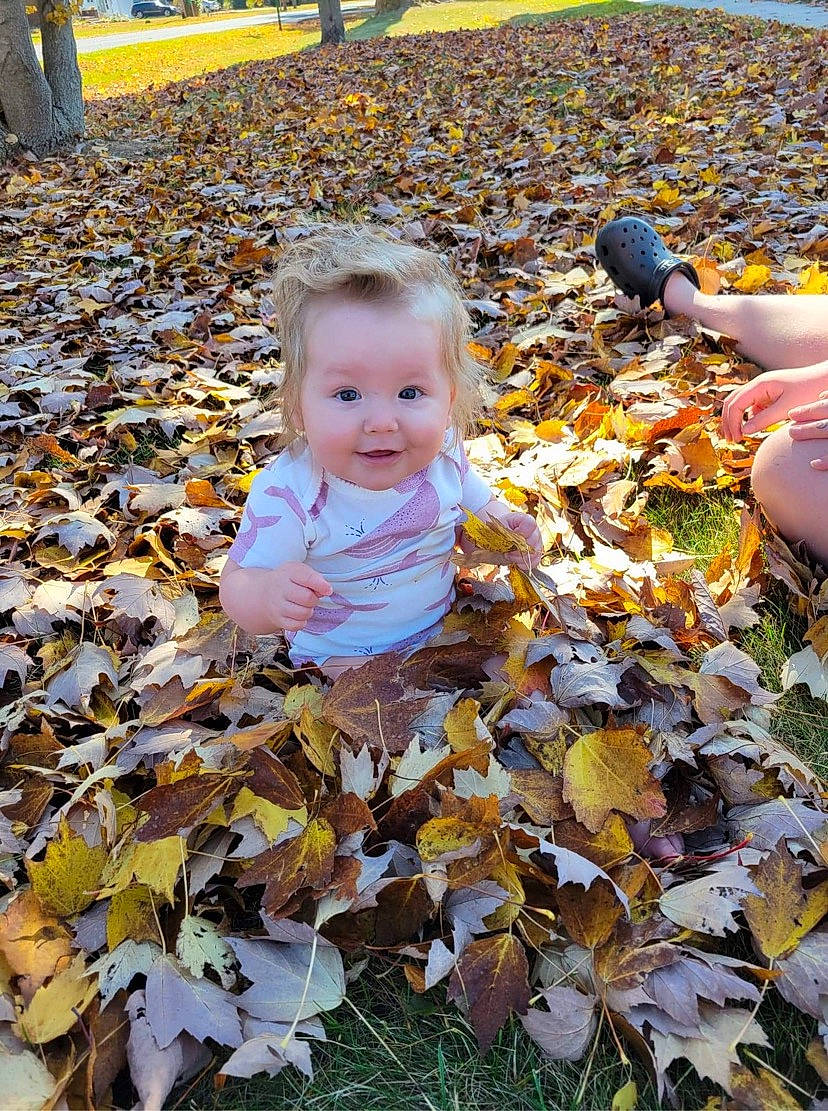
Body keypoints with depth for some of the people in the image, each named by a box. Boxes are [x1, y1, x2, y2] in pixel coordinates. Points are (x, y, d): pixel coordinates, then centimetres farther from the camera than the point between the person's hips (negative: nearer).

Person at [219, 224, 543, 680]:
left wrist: (501, 527, -16)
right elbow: (237, 584, -22)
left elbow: (475, 510, 7)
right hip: (341, 655, -4)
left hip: (444, 622, 4)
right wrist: (267, 595, -46)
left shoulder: (444, 455, -13)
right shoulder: (288, 493, -29)